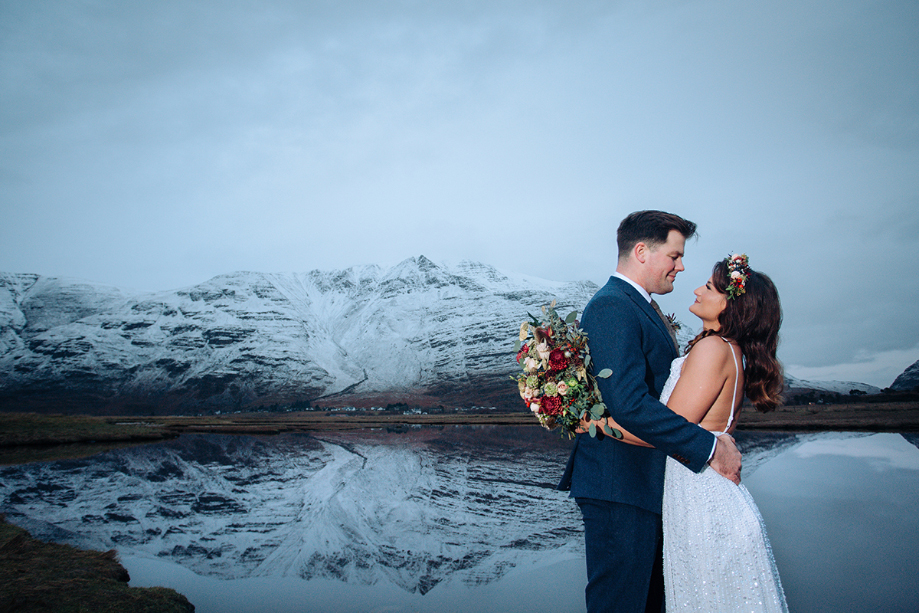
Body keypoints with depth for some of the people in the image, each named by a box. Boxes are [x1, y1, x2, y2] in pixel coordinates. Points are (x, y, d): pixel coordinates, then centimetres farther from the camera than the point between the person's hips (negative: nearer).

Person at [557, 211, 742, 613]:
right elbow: (630, 405, -27)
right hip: (620, 488, -10)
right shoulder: (611, 307, -18)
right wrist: (710, 447, -20)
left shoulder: (641, 307, 16)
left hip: (647, 484, 10)